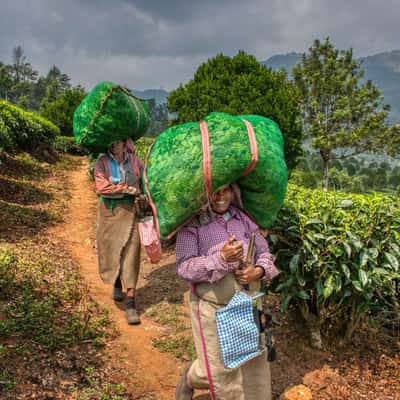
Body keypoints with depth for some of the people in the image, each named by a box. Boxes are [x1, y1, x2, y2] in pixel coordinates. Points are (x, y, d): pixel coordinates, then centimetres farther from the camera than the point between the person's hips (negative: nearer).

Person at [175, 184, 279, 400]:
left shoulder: (244, 219, 3)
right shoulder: (192, 224, -12)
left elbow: (265, 253, 9)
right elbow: (184, 267, -18)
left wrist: (258, 271, -13)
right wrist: (221, 259, -31)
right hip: (212, 307, -5)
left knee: (255, 362, 14)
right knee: (219, 368, 8)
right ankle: (190, 378, 39)